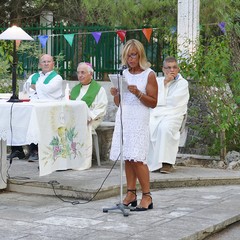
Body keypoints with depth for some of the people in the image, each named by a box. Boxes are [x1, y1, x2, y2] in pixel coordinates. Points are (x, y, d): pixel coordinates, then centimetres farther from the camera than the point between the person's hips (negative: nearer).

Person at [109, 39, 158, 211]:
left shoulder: (149, 75, -1)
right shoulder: (123, 74, 14)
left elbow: (153, 103, -3)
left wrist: (138, 93, -17)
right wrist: (115, 95, -4)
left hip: (139, 120, -5)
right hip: (123, 118, 5)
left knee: (137, 158, -11)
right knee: (127, 158, 5)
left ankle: (147, 196, -4)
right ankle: (131, 194, 11)